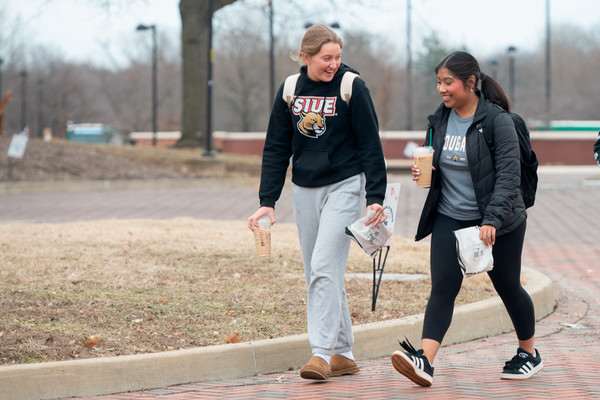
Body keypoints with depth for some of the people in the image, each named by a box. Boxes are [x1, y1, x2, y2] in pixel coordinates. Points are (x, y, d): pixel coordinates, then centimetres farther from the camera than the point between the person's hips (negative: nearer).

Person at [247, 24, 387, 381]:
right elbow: (276, 148, 8)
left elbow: (371, 146, -7)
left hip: (344, 187, -5)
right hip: (305, 190, 5)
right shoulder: (290, 90, 3)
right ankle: (344, 354, 16)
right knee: (318, 274, 8)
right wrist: (267, 201, 2)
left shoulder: (352, 87, -9)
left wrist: (376, 198, -13)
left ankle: (322, 353, -18)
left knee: (325, 266, -17)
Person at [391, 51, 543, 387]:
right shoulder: (439, 120, 5)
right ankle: (425, 361, -23)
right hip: (449, 219, 4)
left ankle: (529, 354, 31)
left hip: (498, 223, -4)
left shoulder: (497, 122, -15)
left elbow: (509, 175, -18)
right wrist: (423, 173, -4)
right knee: (443, 287, -10)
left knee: (508, 287, 9)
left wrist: (492, 221, -27)